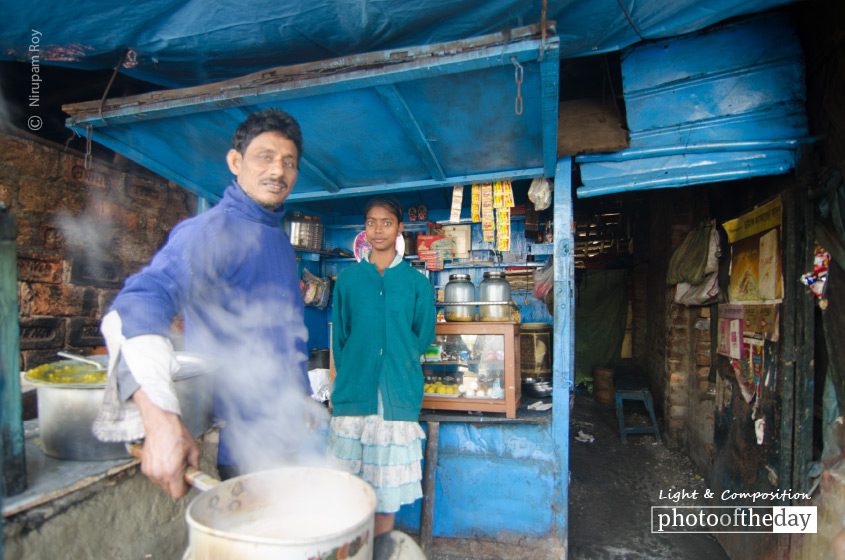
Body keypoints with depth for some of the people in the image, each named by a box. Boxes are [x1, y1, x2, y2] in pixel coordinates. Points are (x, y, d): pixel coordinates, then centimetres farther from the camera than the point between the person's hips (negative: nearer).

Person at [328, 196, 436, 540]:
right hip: (354, 388, 1)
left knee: (389, 464, 8)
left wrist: (399, 363, 5)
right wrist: (348, 373, 3)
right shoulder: (348, 279, 7)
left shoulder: (416, 282, 4)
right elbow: (339, 335, 9)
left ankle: (385, 525, 27)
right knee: (350, 466, 6)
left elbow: (424, 335, 8)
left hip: (397, 390, -1)